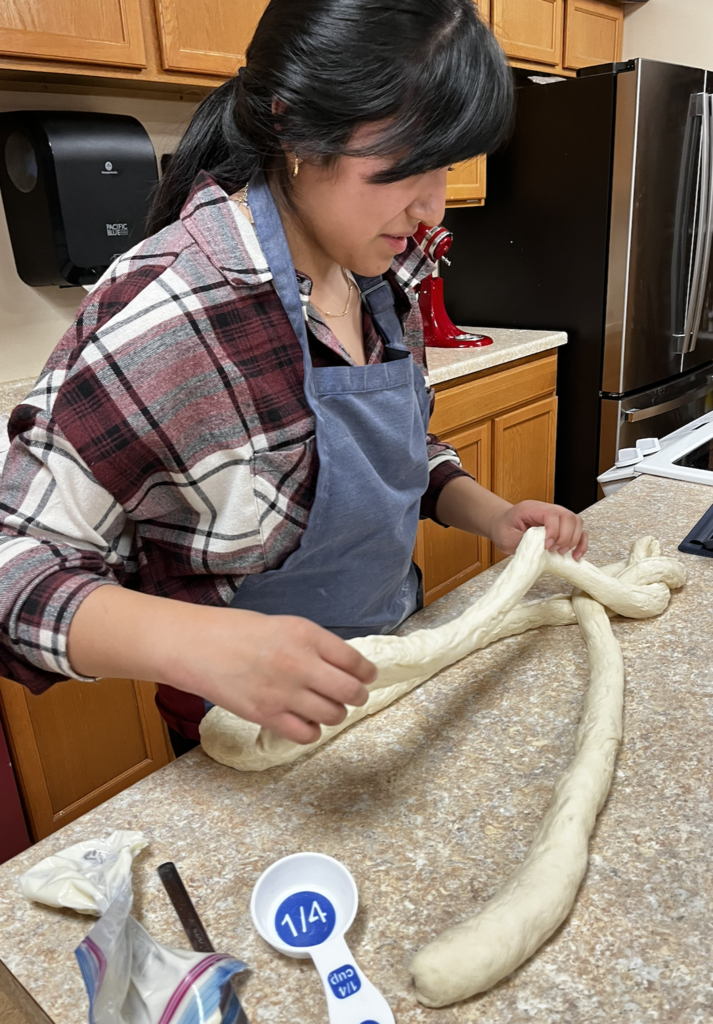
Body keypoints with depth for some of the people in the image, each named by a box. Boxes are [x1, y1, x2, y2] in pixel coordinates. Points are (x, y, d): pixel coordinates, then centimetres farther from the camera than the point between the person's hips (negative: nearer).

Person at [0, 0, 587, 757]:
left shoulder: (383, 273, -7)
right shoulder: (161, 311, -30)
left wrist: (490, 514, -10)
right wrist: (193, 643, -42)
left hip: (393, 669, 7)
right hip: (255, 735, -7)